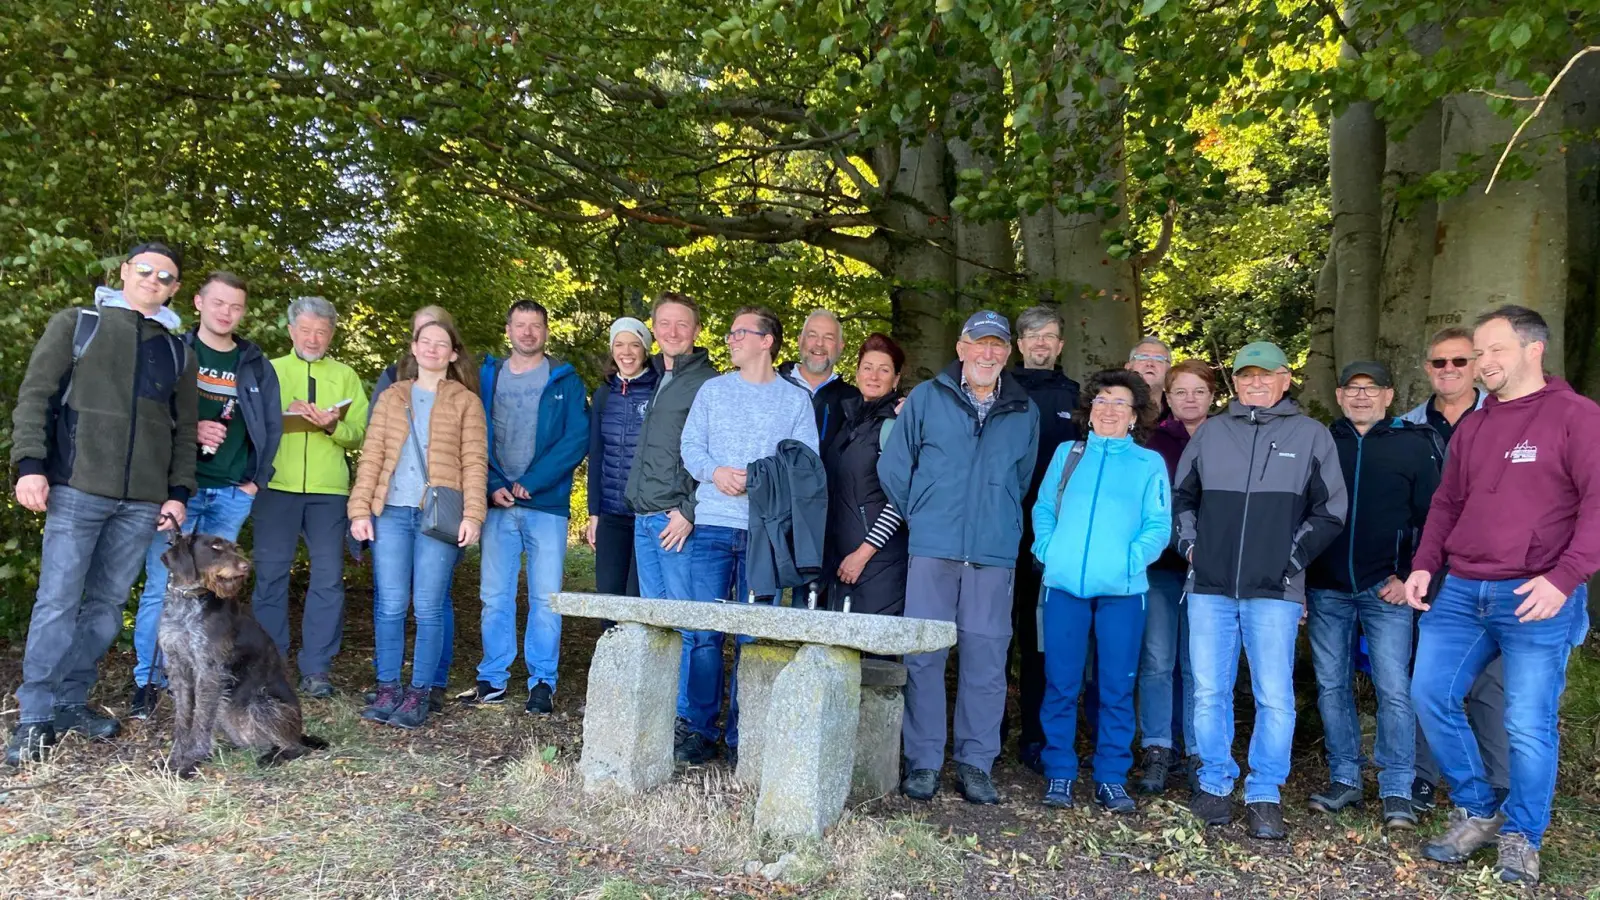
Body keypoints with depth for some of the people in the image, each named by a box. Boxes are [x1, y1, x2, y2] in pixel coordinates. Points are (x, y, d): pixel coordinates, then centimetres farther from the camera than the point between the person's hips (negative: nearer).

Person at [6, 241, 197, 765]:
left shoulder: (177, 350, 17)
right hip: (78, 487, -3)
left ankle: (71, 700, 19)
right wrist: (30, 463, -10)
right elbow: (35, 395, 2)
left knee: (108, 603, 7)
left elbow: (184, 429, 16)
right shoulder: (77, 324, 8)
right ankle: (35, 716, 1)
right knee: (58, 601, -5)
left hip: (143, 499, 4)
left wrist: (179, 492, 7)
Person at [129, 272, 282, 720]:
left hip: (231, 494, 2)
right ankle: (147, 681, 4)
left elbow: (272, 424, 13)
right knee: (162, 586, -4)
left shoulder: (257, 365, 11)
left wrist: (256, 479, 4)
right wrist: (189, 430, -14)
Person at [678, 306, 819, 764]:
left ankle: (741, 736, 10)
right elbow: (690, 445, 9)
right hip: (714, 524, 2)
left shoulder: (796, 399, 8)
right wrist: (714, 472, -11)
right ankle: (701, 730, 8)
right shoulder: (712, 390, 14)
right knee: (704, 633, -1)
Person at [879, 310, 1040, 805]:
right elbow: (894, 468, 8)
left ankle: (976, 763, 13)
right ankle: (923, 762, 9)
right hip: (933, 550, -1)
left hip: (995, 555, 1)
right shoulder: (926, 398, 7)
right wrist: (922, 518, 10)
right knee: (923, 656, -1)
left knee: (986, 659, 2)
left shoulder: (1024, 412, 12)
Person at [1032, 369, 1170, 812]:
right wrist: (1047, 549, -2)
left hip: (1122, 589, -1)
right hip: (1064, 585, 1)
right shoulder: (1066, 454, 15)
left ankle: (1111, 778, 15)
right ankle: (1059, 773, 15)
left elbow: (1158, 525, 3)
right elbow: (1043, 508, 14)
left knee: (1117, 687, 3)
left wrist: (1132, 558, -12)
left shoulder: (1150, 463, 10)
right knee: (1060, 683, 4)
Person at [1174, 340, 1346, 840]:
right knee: (1209, 693, 6)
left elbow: (1329, 511, 7)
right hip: (1209, 586, 2)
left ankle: (1264, 795, 12)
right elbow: (1182, 495, 20)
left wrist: (1294, 557, 0)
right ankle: (1214, 785, 20)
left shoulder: (1312, 435, 5)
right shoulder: (1211, 432, 10)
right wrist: (1189, 543, 7)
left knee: (1275, 698, -1)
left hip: (1274, 591, -2)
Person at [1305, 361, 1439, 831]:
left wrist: (1409, 576, -7)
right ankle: (1344, 779, 18)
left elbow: (1430, 518, 1)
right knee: (1331, 686, 7)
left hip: (1386, 589, -3)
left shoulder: (1414, 444, 3)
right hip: (1326, 589, 3)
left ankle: (1397, 791, 6)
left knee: (1394, 690, -4)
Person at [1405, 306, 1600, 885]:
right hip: (1461, 592, 6)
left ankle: (1521, 838, 18)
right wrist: (1425, 565, 5)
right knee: (1430, 695, 3)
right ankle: (1476, 812, 21)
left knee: (1529, 723, -2)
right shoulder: (1471, 429, 15)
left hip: (1536, 599, -6)